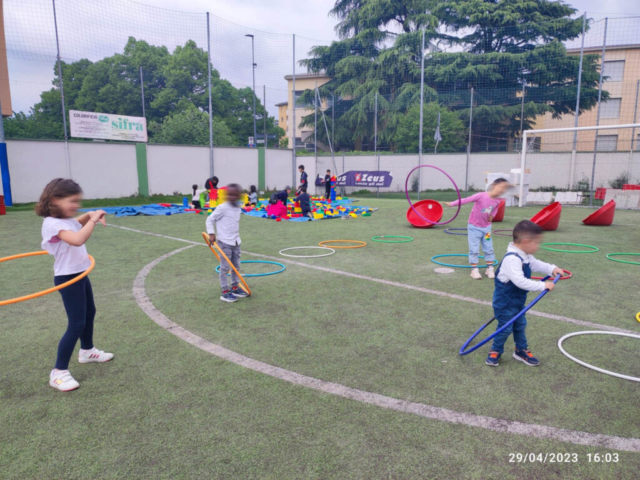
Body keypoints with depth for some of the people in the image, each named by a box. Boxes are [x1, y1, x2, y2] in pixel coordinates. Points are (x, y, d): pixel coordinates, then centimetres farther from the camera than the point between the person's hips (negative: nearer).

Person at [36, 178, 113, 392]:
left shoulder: (67, 221, 4)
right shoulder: (53, 224, -24)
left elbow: (78, 222, 30)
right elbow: (78, 240, -41)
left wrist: (90, 216, 9)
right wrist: (93, 220, -28)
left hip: (80, 275, 10)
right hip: (68, 278, -10)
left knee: (90, 313, 25)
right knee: (76, 324, -8)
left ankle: (87, 351, 46)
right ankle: (59, 372, 4)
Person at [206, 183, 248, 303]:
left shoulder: (238, 209, 9)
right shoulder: (222, 208, -13)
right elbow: (210, 219, -8)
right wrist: (211, 234, -15)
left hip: (235, 242, 7)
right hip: (224, 242, -7)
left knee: (236, 266, 14)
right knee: (225, 267, -3)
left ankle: (235, 288, 27)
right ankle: (225, 292, 5)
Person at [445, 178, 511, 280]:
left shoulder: (497, 202, -6)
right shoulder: (481, 196, -23)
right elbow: (466, 200, -22)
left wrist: (491, 216, -10)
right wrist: (452, 204, -25)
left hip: (486, 227, 5)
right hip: (474, 227, -5)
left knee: (489, 249, 9)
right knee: (474, 250, -1)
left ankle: (490, 269, 21)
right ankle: (474, 270, 8)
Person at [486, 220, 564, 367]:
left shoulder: (526, 256, 0)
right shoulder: (512, 259, -33)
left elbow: (536, 264, 17)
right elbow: (520, 281, -38)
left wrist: (552, 269, 0)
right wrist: (543, 285, -34)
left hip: (518, 300, 10)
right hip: (505, 301, -10)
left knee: (521, 325, 19)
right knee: (505, 328, 3)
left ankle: (521, 350, 36)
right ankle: (495, 352, 22)